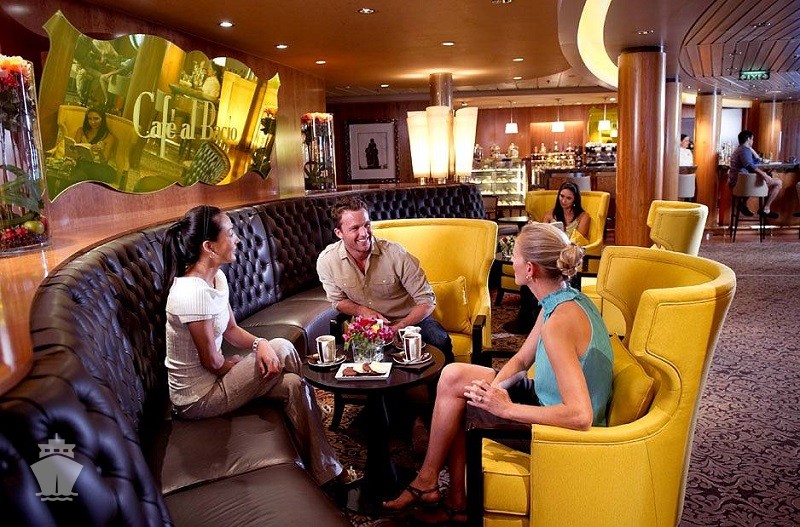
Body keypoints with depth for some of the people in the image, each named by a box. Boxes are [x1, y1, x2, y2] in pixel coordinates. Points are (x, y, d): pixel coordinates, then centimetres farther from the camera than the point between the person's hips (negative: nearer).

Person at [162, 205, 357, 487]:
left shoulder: (217, 277, 0)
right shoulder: (193, 292, -30)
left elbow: (231, 329, 8)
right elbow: (211, 362, -22)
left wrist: (260, 343, -11)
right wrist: (235, 365, -1)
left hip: (211, 379, 9)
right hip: (197, 399, -8)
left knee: (293, 384, -3)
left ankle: (325, 469, 10)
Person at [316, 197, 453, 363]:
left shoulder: (395, 254, -20)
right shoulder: (326, 261, -13)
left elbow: (426, 301, -15)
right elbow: (338, 300, 5)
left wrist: (398, 328, -29)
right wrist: (362, 310, -17)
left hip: (409, 319, -1)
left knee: (440, 341, -30)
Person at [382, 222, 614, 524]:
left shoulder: (558, 323, -31)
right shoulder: (566, 299, 0)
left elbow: (580, 416, -36)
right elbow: (521, 359, 7)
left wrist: (505, 408, -28)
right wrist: (495, 387, -11)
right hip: (549, 400, 9)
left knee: (453, 383, -7)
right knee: (453, 375, 4)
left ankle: (427, 483, 15)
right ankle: (456, 501, 12)